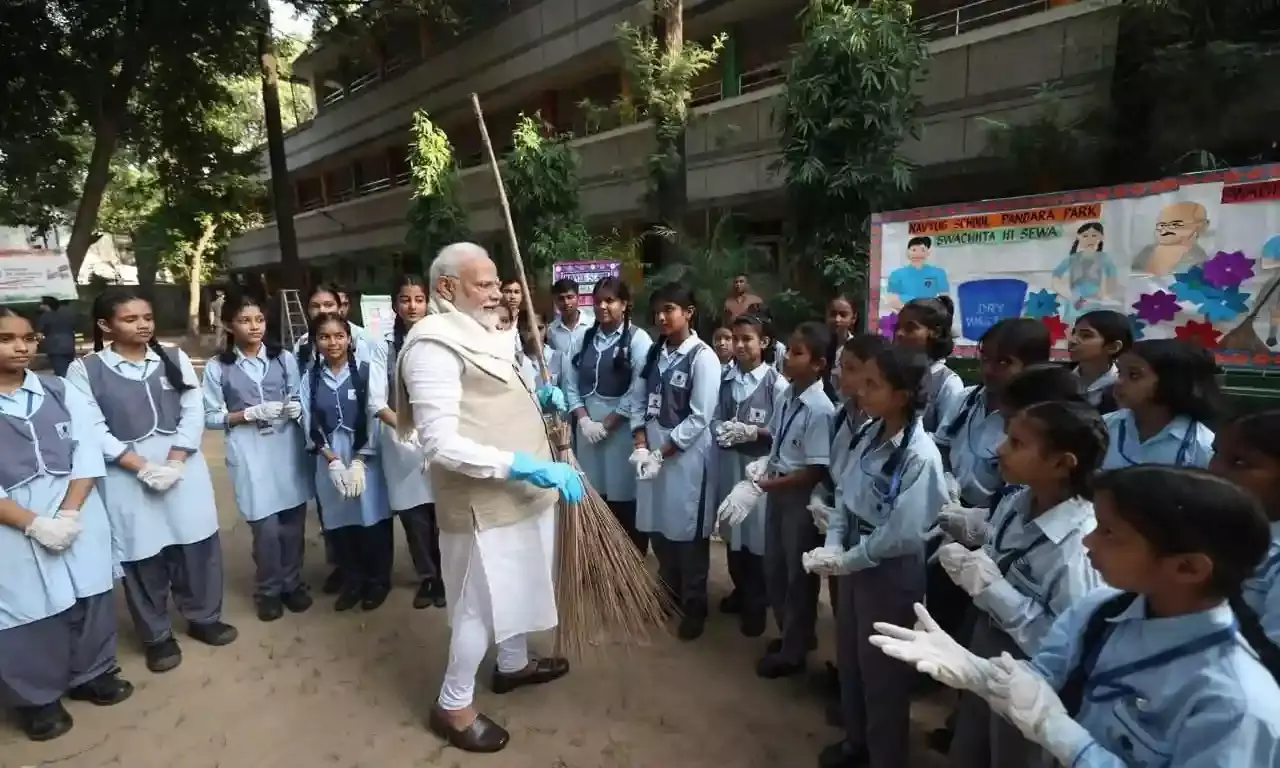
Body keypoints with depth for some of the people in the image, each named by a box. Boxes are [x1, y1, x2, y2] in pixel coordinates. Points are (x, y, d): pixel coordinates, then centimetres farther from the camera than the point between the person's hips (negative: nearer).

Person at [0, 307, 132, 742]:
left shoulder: (62, 393, 3)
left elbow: (87, 455, -1)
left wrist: (68, 514, -12)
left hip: (78, 520, 2)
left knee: (88, 599, 14)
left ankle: (91, 674, 35)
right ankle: (37, 698, 29)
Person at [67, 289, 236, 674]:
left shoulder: (175, 358, 4)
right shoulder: (84, 370, -3)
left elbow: (194, 413, 0)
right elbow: (92, 431, -8)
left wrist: (174, 463, -11)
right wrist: (143, 467, -16)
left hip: (183, 468, 2)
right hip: (126, 476, -2)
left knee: (197, 546, 10)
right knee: (143, 556, 8)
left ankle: (203, 618, 31)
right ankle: (157, 636, 27)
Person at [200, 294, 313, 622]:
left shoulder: (284, 358, 5)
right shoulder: (217, 367, 0)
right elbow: (210, 417, 0)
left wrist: (297, 408, -11)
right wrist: (250, 413, -13)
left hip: (287, 447, 2)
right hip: (249, 453, -2)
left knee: (294, 523, 7)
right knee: (266, 527, -2)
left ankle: (292, 583, 29)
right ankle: (268, 590, 22)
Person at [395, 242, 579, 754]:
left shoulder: (488, 335, 9)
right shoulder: (434, 344, -20)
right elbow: (442, 445, -26)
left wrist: (539, 400, 2)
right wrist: (527, 465, -30)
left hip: (520, 495, 9)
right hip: (483, 502, -9)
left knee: (518, 586, 24)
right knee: (481, 602, 7)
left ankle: (513, 664, 48)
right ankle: (453, 706, 29)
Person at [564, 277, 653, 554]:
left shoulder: (638, 339, -4)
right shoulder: (585, 339, 12)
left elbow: (638, 392, -12)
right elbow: (571, 384, 8)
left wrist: (606, 424, -12)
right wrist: (584, 420, -6)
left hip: (622, 430, -4)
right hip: (588, 427, 5)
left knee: (624, 498, 0)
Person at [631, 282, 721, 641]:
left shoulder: (703, 357, -11)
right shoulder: (655, 351, 8)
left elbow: (699, 418, -15)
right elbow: (639, 400, 8)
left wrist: (662, 454, -14)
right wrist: (641, 444, -6)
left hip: (684, 456, -6)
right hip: (651, 453, 6)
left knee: (688, 534, 6)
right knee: (658, 530, 15)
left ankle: (694, 607, 26)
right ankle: (669, 595, 36)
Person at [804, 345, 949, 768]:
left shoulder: (920, 456, -25)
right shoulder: (868, 433, -4)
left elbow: (902, 534, -26)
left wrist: (844, 561, -17)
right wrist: (833, 546, -10)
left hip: (891, 572, -7)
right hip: (854, 560, 7)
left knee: (882, 670, 14)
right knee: (849, 657, 24)